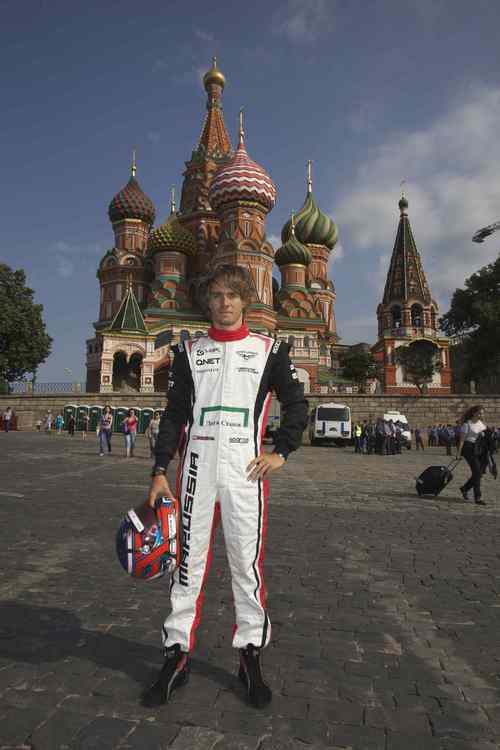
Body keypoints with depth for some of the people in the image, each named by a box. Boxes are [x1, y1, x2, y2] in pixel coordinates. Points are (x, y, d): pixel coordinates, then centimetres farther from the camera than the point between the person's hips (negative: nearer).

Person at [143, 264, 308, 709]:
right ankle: (177, 655, 24)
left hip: (245, 471, -1)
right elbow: (174, 415, 9)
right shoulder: (190, 351, 10)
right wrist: (160, 470, 2)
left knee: (248, 564, 5)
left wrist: (281, 452, -1)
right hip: (197, 467, 2)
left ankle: (251, 658, 23)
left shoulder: (269, 350, 6)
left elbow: (297, 406, 10)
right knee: (189, 561, 7)